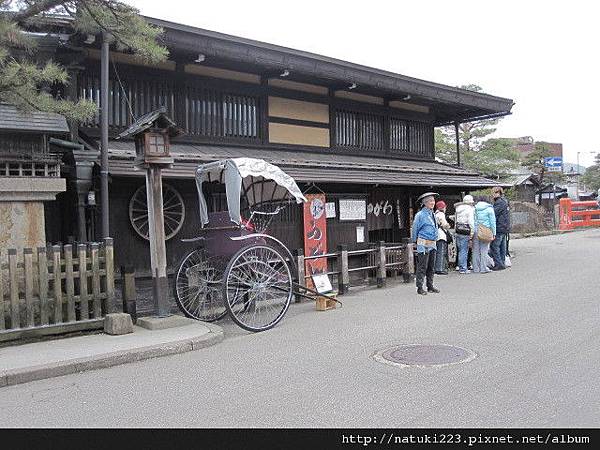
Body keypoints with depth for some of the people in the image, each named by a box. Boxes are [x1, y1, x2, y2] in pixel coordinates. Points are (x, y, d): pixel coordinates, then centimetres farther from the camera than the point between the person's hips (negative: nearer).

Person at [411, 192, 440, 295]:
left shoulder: (432, 214, 12)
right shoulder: (420, 215, -11)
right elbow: (415, 229, -4)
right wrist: (415, 241, 3)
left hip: (432, 244, 8)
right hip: (423, 244, -7)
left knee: (431, 267, 13)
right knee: (422, 267, -4)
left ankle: (430, 286, 22)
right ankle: (420, 288, 2)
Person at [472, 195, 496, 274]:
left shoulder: (474, 208, 7)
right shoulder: (489, 208, 1)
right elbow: (492, 221, 0)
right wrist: (493, 233, 4)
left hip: (475, 231, 2)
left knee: (476, 250, 7)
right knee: (484, 250, 2)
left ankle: (476, 268, 11)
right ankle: (483, 268, 3)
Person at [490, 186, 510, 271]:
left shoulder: (499, 202, -14)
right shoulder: (504, 201, 18)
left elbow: (494, 214, -19)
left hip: (499, 228, -10)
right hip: (505, 228, 10)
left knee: (495, 246, -7)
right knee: (502, 247, 13)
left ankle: (499, 264, -7)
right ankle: (502, 263, 18)